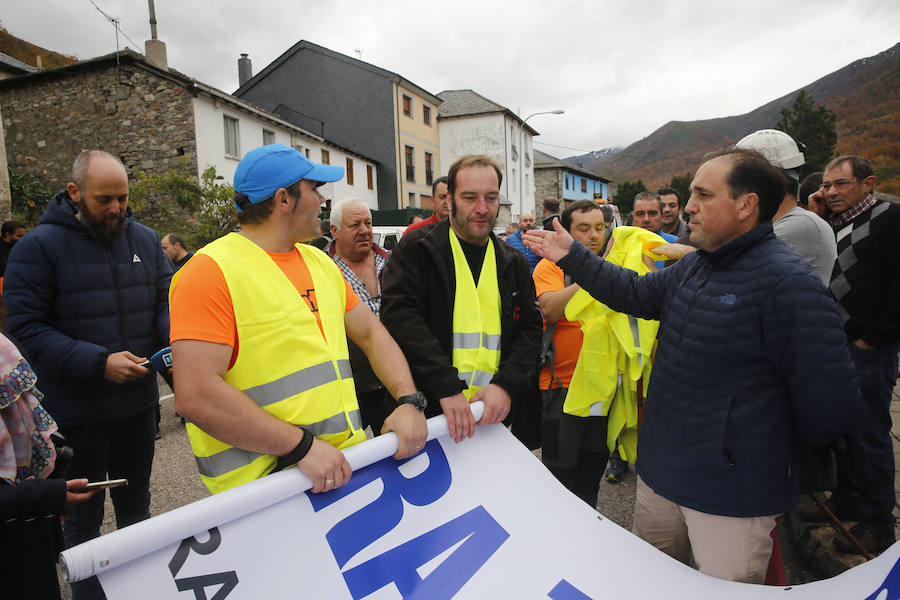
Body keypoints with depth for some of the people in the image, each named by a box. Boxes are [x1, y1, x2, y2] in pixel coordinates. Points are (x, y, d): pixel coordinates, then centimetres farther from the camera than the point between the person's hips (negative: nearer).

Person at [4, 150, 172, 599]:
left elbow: (166, 301, 6)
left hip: (137, 402, 4)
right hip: (77, 411, -4)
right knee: (83, 517, 13)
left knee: (136, 506, 21)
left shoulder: (145, 240, 3)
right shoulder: (38, 247, -10)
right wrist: (99, 362, -25)